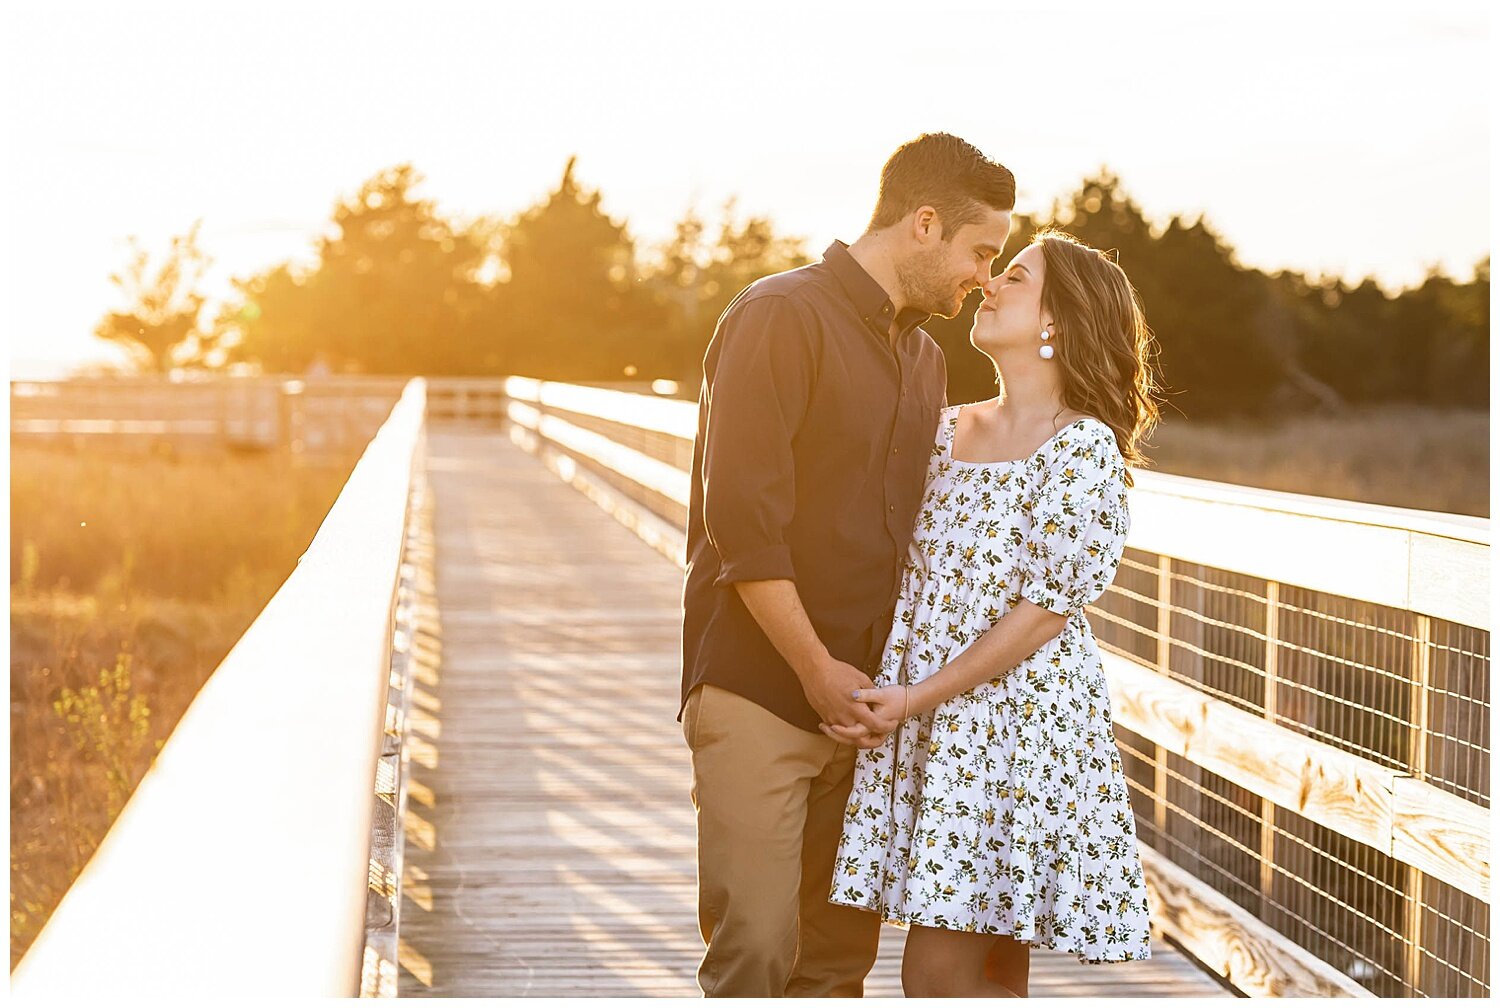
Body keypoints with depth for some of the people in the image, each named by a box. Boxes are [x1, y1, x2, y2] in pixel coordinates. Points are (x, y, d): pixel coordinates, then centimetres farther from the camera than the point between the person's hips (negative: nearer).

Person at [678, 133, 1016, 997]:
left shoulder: (925, 357, 17)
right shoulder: (781, 317, -8)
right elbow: (742, 518, -15)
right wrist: (815, 667, -14)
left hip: (863, 698, 7)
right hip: (759, 692, -7)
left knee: (839, 956, 7)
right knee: (756, 948, -9)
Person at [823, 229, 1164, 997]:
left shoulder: (1085, 449, -11)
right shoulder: (948, 431, 12)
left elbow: (1044, 611, -14)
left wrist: (916, 699, -15)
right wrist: (881, 699, 2)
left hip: (1018, 721, -7)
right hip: (927, 727, 7)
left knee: (937, 978, -9)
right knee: (989, 979, 11)